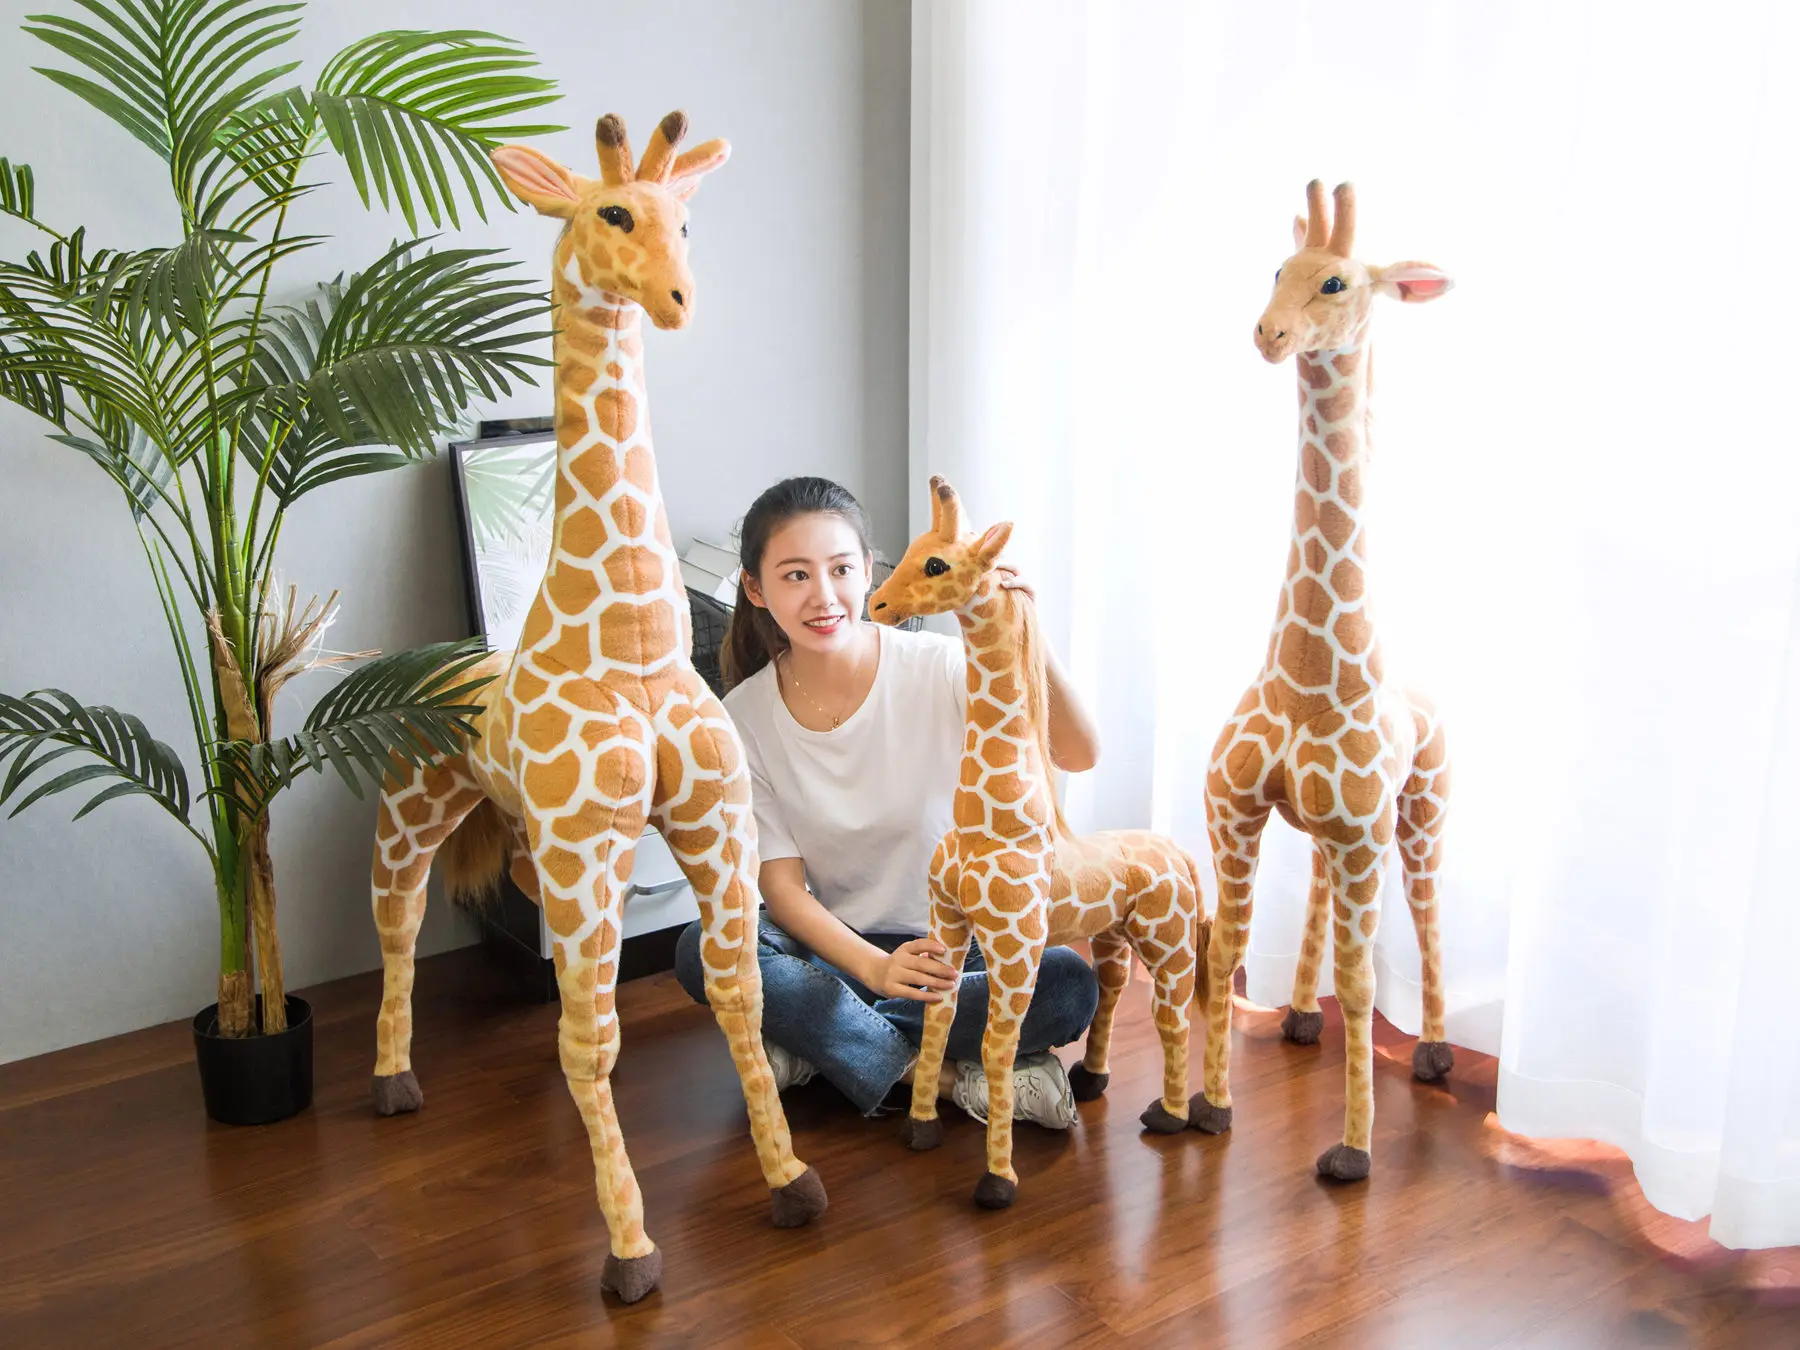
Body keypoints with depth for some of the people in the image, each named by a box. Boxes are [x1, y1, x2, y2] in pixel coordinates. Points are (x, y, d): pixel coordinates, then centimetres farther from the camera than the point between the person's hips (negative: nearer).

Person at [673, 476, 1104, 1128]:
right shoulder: (745, 717, -7)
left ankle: (823, 1044, -16)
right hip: (838, 945, 1)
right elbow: (781, 885, -11)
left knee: (1070, 985, -30)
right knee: (701, 952, -27)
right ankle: (954, 1078, -21)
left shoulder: (935, 666, -13)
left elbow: (1079, 754, -22)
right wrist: (876, 968, -29)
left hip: (958, 941, -1)